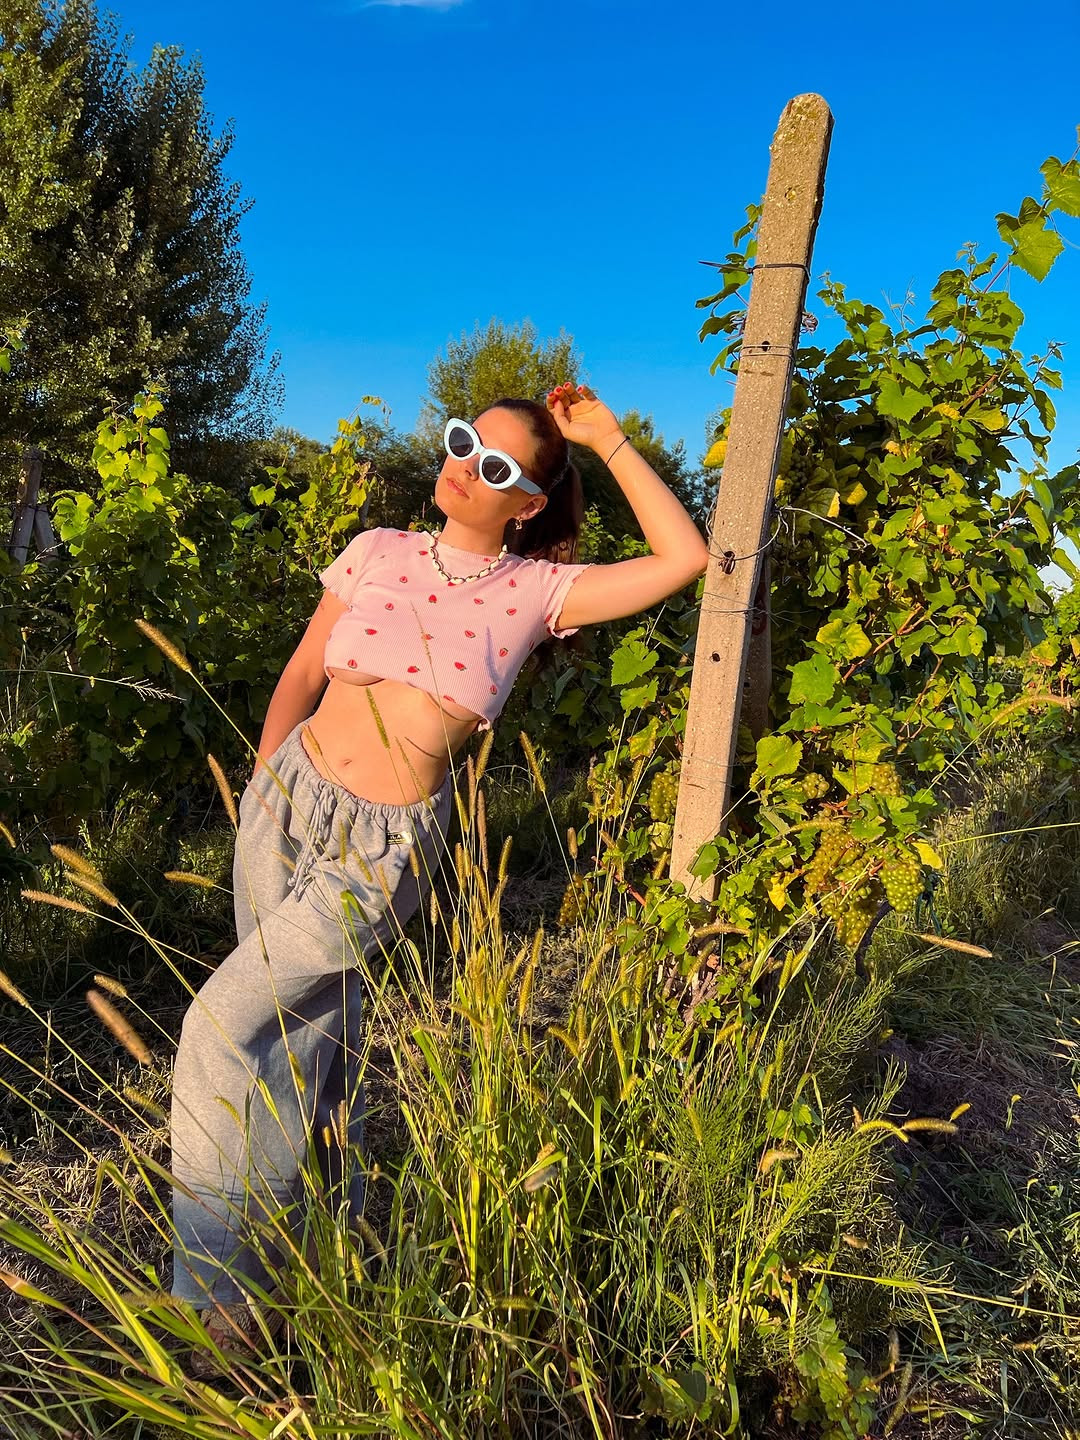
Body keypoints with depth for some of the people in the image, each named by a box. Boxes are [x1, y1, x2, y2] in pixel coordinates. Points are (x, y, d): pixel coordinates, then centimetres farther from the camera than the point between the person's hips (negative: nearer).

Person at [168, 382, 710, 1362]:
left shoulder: (534, 591, -4)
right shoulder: (377, 552, 4)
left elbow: (685, 558, -9)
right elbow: (303, 669, 11)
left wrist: (608, 440, -5)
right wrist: (261, 782, 6)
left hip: (386, 846, -3)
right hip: (289, 802, 4)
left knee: (223, 1029, -4)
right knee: (307, 1034, 12)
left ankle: (219, 1292, 20)